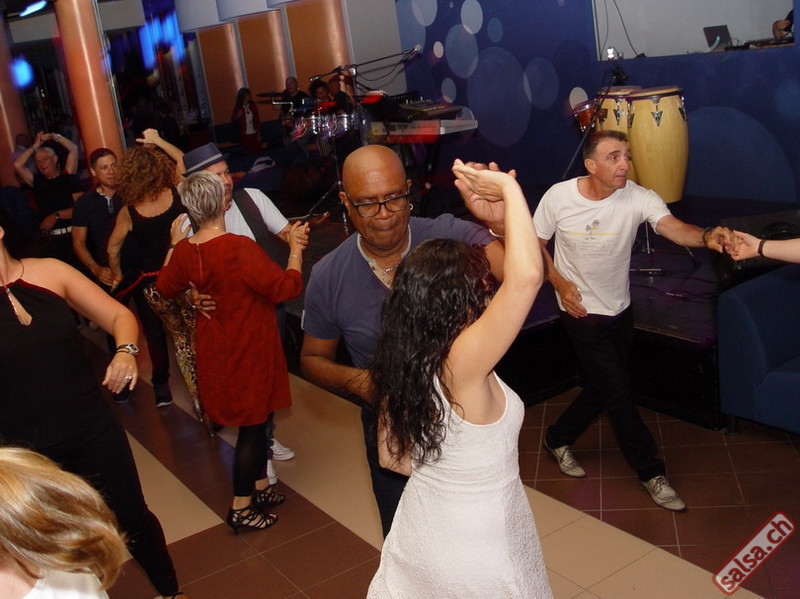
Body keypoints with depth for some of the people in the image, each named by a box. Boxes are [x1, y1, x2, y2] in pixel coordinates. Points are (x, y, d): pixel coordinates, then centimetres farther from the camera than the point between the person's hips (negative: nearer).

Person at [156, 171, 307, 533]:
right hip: (249, 350, -7)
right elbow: (286, 287, -26)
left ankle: (260, 487, 36)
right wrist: (296, 249, -12)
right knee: (252, 425, 6)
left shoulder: (184, 252, -5)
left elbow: (165, 289, 13)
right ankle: (241, 508, 17)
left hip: (215, 350, 8)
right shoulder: (239, 248, -27)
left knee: (255, 419, 22)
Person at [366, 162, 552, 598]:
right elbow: (526, 276, -44)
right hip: (477, 554, -5)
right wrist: (509, 189, -32)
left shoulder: (399, 364, -10)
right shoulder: (461, 363, -32)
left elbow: (391, 456, 2)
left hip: (417, 533, 6)